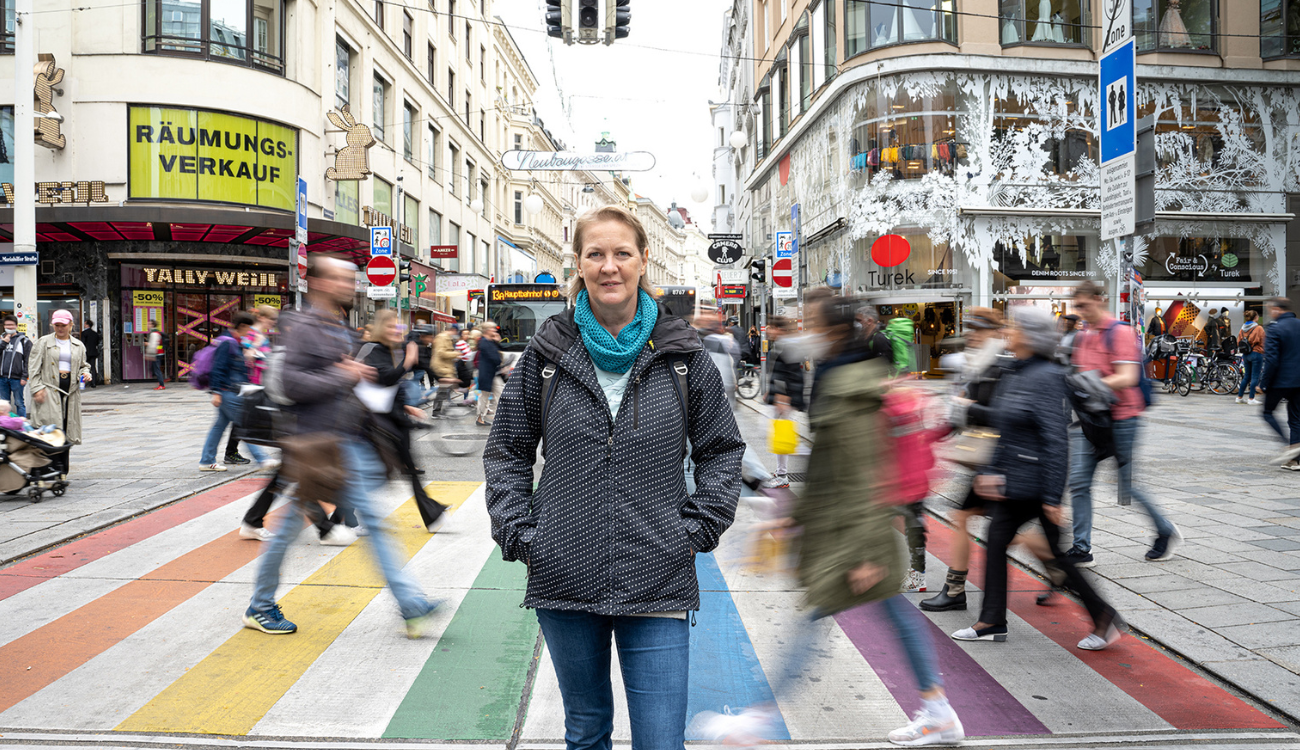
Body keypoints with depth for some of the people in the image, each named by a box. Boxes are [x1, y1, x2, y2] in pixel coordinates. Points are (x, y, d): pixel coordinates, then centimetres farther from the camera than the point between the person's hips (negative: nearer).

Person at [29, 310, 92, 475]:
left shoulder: (78, 346, 16)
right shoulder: (43, 342, 6)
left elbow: (83, 365, 25)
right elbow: (34, 367, 2)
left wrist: (85, 373, 1)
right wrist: (37, 388, -8)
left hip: (71, 392, 3)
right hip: (49, 390, -3)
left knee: (67, 432, 5)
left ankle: (62, 473, 11)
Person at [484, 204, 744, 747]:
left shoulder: (681, 353, 1)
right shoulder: (548, 351, 2)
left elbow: (722, 448, 10)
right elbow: (506, 449, 10)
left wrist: (698, 528, -1)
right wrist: (517, 534, 0)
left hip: (657, 583, -1)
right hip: (563, 578, 2)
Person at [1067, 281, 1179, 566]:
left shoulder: (1121, 332, -11)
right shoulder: (1082, 336, 12)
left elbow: (1127, 378, -20)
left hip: (1120, 418, -6)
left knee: (1127, 485, 3)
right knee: (1078, 482, -2)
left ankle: (1166, 532, 27)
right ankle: (1082, 549, 3)